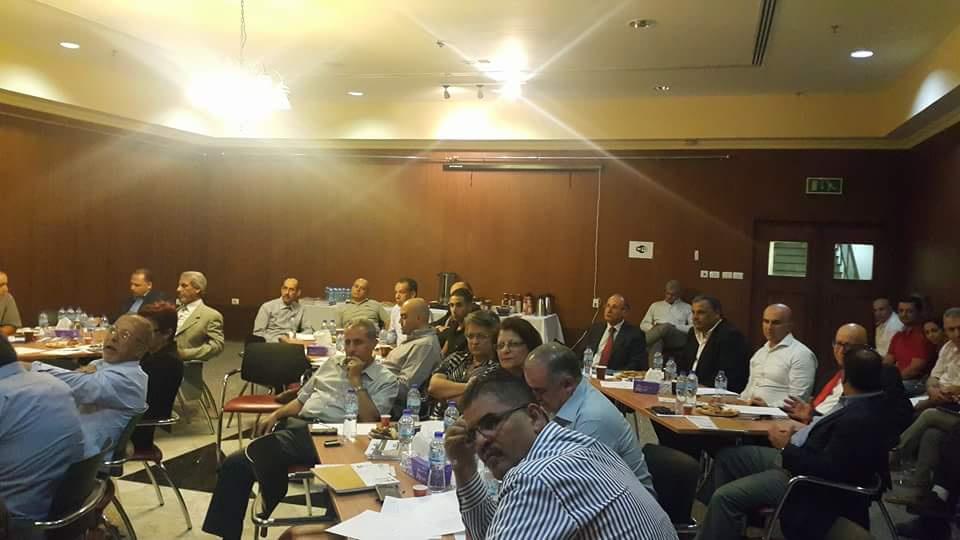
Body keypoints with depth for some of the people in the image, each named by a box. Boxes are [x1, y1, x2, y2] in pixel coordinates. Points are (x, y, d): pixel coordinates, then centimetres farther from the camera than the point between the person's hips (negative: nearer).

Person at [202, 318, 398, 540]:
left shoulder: (385, 380, 5)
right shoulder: (331, 365, 24)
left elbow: (369, 421, -9)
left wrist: (355, 380, -7)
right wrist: (276, 414, 10)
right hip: (298, 427, 6)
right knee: (235, 463, -14)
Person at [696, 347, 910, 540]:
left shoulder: (860, 419, -31)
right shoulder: (875, 400, -2)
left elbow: (827, 470, -28)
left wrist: (786, 447, -17)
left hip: (811, 483, -11)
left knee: (725, 497, -18)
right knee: (727, 457, 14)